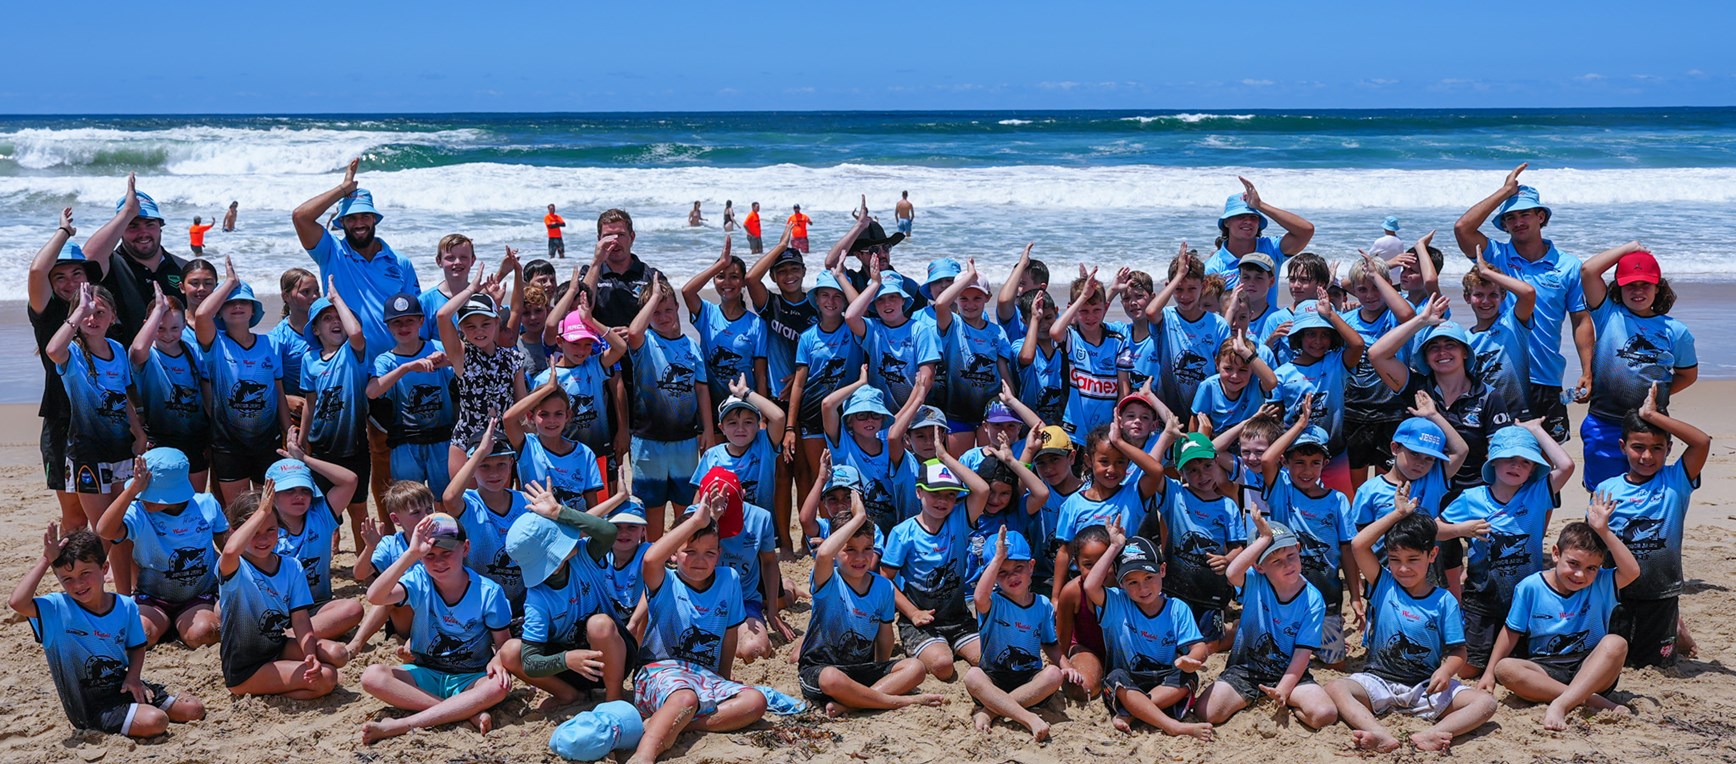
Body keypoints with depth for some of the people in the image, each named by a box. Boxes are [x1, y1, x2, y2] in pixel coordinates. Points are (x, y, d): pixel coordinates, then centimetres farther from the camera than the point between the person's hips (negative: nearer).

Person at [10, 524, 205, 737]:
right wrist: (46, 560, -25)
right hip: (90, 705, -5)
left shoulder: (126, 606, 0)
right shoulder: (57, 608, -12)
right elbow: (18, 602, -30)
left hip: (123, 686, 6)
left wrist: (133, 677, -8)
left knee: (194, 709, 1)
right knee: (154, 722, -27)